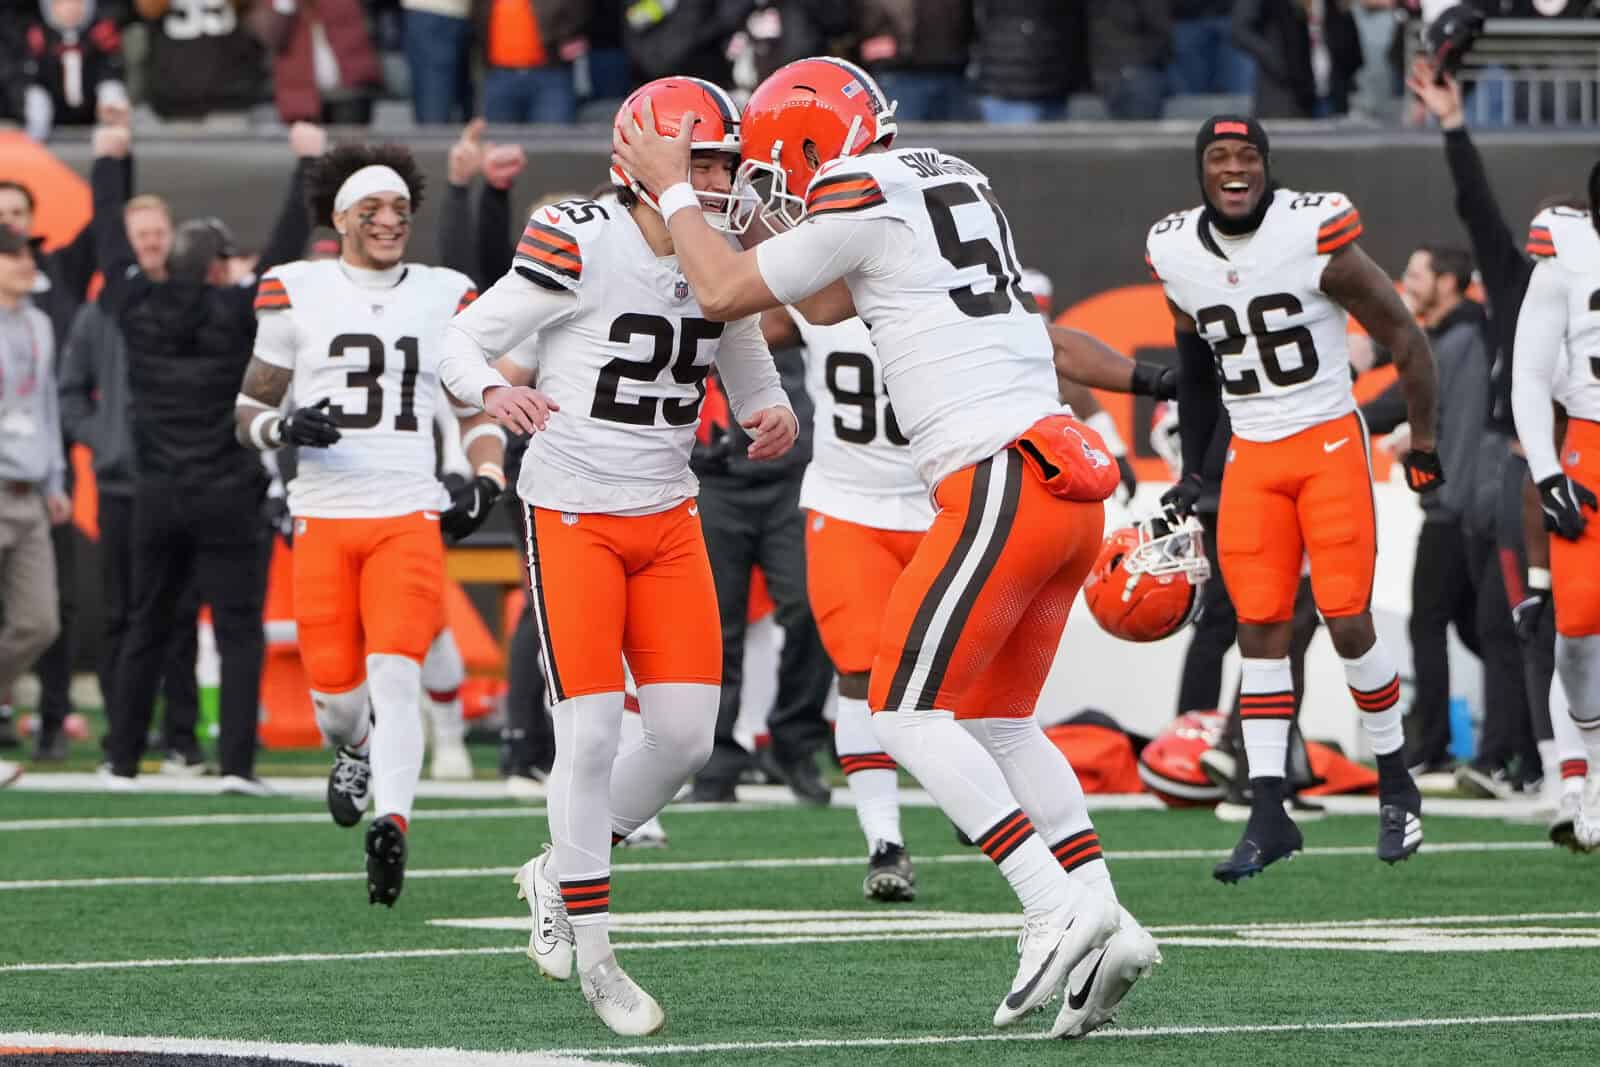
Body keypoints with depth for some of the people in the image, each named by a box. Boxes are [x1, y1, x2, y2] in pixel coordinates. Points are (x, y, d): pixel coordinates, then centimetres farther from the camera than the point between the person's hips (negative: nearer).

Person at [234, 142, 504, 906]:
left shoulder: (445, 298, 10)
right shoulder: (297, 294, 5)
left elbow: (477, 409, 20)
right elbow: (249, 413, 10)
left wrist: (484, 483, 2)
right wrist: (284, 427, -12)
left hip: (410, 516, 0)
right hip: (324, 517, 0)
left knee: (395, 673, -18)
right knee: (336, 694, 0)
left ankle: (392, 825, -25)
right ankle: (356, 753, 35)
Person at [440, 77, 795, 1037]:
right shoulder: (582, 246, -16)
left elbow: (751, 372, 14)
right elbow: (462, 343, -12)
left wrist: (775, 417, -9)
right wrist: (496, 392, -34)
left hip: (668, 518, 6)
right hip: (573, 516, -6)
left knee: (687, 738, -1)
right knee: (592, 734, -9)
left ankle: (560, 875, 24)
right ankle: (594, 956, 4)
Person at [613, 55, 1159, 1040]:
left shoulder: (864, 202, -7)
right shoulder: (949, 182, 20)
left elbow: (725, 294, 1)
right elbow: (828, 305, 33)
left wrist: (674, 192, 14)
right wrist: (758, 211, 30)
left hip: (1004, 479, -9)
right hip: (1066, 482, 9)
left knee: (907, 714, -5)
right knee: (995, 724, 14)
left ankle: (1059, 910, -14)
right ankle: (1106, 926, 4)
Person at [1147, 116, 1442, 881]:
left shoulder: (1314, 236, -14)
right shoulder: (1177, 255, 0)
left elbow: (1403, 337, -5)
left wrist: (1422, 444, -1)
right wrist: (1191, 473, 16)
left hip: (1330, 444, -4)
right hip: (1251, 458, 4)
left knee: (1348, 622, -8)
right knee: (1260, 629, -2)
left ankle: (1397, 788, 11)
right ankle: (1268, 815, -1)